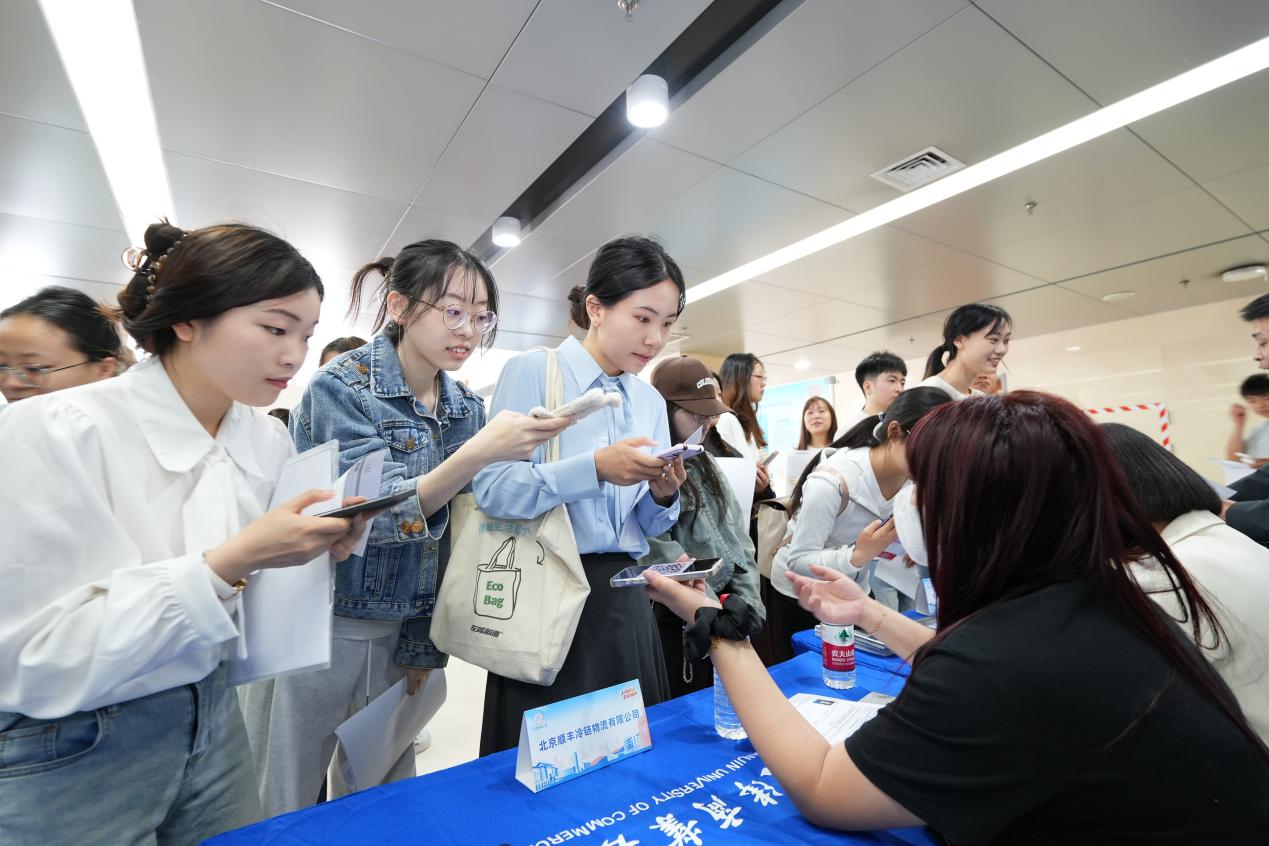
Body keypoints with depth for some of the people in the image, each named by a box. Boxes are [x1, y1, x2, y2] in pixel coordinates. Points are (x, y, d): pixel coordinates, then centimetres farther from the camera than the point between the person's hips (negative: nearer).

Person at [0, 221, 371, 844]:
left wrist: (315, 553, -15)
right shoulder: (54, 432, -20)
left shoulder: (270, 443, -4)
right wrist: (228, 564, -31)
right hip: (66, 755, -5)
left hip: (212, 719, 5)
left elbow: (247, 600, 5)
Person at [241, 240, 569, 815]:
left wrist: (424, 645, 5)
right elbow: (375, 515, -23)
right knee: (281, 807, 14)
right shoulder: (342, 386, -14)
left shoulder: (467, 408, 1)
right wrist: (480, 452, -36)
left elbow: (451, 535, 4)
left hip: (399, 634, 5)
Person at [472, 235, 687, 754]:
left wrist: (664, 496, -10)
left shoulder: (651, 401, 9)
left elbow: (648, 527, 11)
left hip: (625, 596, 5)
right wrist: (596, 468, -25)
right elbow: (492, 490, -17)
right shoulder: (533, 371, -8)